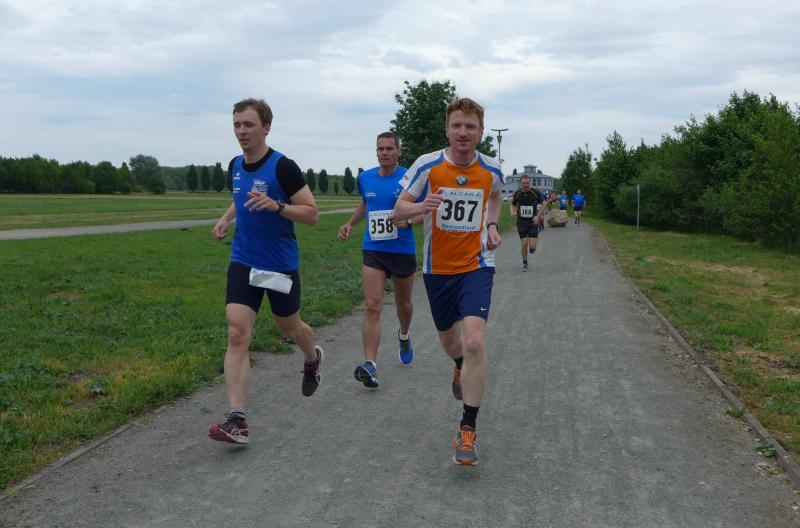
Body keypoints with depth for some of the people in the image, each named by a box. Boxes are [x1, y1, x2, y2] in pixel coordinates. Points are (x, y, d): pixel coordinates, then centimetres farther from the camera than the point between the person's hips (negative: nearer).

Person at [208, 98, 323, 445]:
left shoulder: (283, 167, -15)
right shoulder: (235, 166, 5)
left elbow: (311, 213, -13)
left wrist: (275, 205, -29)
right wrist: (226, 218, 8)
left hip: (281, 265, -4)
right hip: (243, 263, 4)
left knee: (289, 328, 17)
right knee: (237, 334, -12)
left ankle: (313, 358, 54)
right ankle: (237, 420, -14)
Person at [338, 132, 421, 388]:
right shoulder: (365, 178, 5)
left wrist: (408, 220, -24)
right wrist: (350, 223, 11)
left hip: (403, 251, -1)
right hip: (373, 251, 2)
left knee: (403, 303, 18)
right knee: (372, 307, -13)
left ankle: (404, 336, 51)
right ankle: (370, 365, -18)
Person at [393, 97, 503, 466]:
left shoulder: (492, 170, -4)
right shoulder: (427, 166, -9)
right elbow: (398, 209, -4)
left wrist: (492, 225, 3)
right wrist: (421, 207, -26)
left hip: (476, 265, -1)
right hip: (437, 268, 1)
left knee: (474, 341, -20)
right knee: (449, 340, 18)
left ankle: (468, 429, -9)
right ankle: (461, 367, 58)